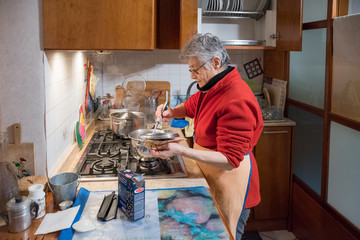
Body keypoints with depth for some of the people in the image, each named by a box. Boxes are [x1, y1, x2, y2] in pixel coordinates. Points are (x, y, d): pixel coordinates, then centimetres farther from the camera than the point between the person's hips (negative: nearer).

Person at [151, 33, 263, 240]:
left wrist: (181, 151, -36)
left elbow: (230, 160, -29)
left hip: (229, 182, -9)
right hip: (211, 177, 9)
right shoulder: (214, 88, 4)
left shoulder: (237, 101, -27)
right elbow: (192, 106, 26)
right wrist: (172, 112, 3)